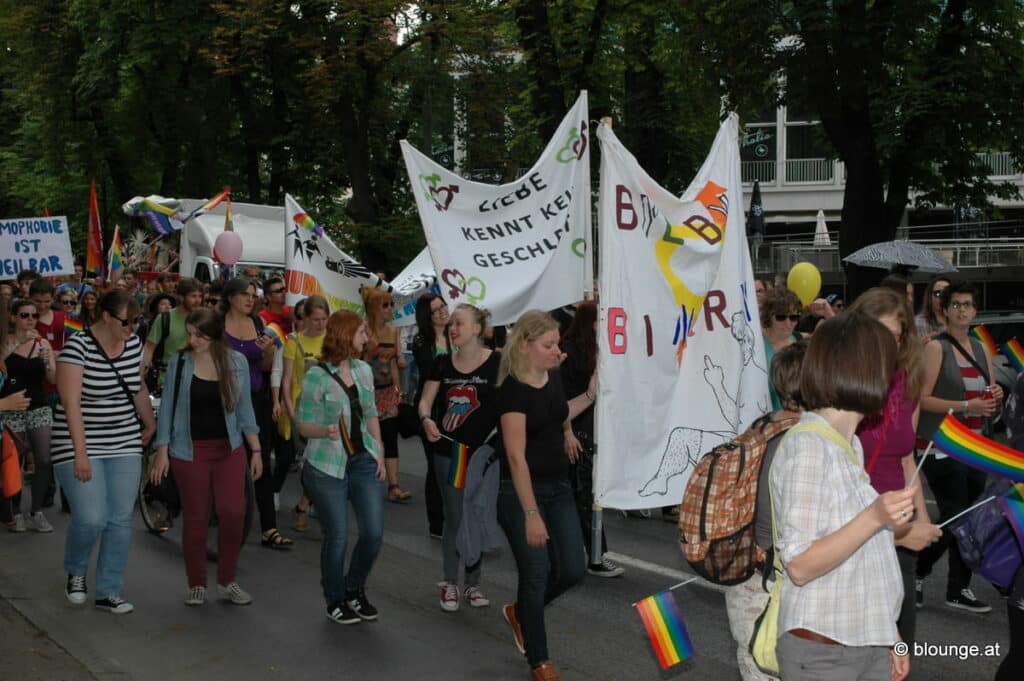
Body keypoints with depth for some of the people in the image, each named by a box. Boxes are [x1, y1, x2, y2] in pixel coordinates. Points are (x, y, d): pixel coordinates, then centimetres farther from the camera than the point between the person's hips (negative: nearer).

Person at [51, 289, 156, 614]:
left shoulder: (133, 344, 3)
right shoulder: (78, 347, -16)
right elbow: (71, 403, -20)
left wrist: (151, 425, 27)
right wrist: (80, 453, -24)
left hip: (125, 445, 6)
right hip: (81, 445, -5)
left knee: (121, 520, 3)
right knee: (91, 519, -12)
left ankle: (109, 593, 14)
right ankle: (75, 572, 19)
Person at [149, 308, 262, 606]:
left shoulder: (237, 362, 1)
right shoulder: (179, 362, -3)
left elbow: (244, 408, 7)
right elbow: (168, 407, 1)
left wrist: (256, 450, 6)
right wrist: (162, 451, -3)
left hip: (229, 449, 1)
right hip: (190, 451, -1)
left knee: (232, 512, -9)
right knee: (196, 518, 4)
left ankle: (227, 581, 9)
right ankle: (197, 585, 19)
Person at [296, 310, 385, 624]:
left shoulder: (363, 370, 7)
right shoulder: (316, 375, -10)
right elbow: (304, 425, -6)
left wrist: (380, 454, 7)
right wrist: (326, 431, -27)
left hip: (364, 461, 5)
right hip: (328, 466, -5)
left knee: (374, 533, 1)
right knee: (337, 536, 1)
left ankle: (354, 590, 26)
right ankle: (335, 601, 23)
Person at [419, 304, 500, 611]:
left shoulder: (496, 363, -6)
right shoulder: (442, 364, 4)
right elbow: (425, 400, 5)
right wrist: (426, 419, -17)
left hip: (484, 452, -2)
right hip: (448, 452, 2)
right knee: (454, 519, 6)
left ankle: (473, 583, 23)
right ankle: (450, 583, 18)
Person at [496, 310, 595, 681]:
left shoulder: (553, 377, 2)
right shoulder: (514, 389, -20)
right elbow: (516, 456, -23)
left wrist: (590, 394, 10)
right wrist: (531, 514, -25)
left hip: (558, 487, 7)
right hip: (521, 492, -7)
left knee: (572, 569, 5)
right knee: (536, 575, 0)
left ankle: (519, 612, 32)